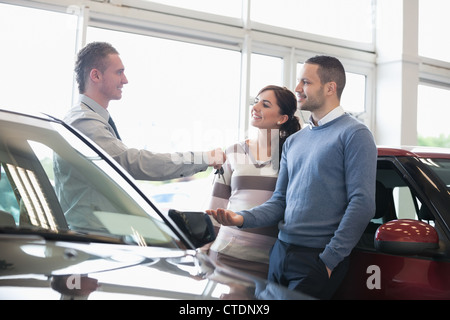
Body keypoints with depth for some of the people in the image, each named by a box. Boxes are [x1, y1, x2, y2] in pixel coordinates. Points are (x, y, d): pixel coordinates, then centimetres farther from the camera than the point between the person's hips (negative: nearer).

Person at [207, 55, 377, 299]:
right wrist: (243, 218, -5)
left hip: (318, 259, -6)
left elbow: (362, 204, -14)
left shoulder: (353, 134, -7)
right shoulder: (293, 141, 15)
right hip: (279, 253, 7)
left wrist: (329, 259, -15)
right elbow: (279, 201, 14)